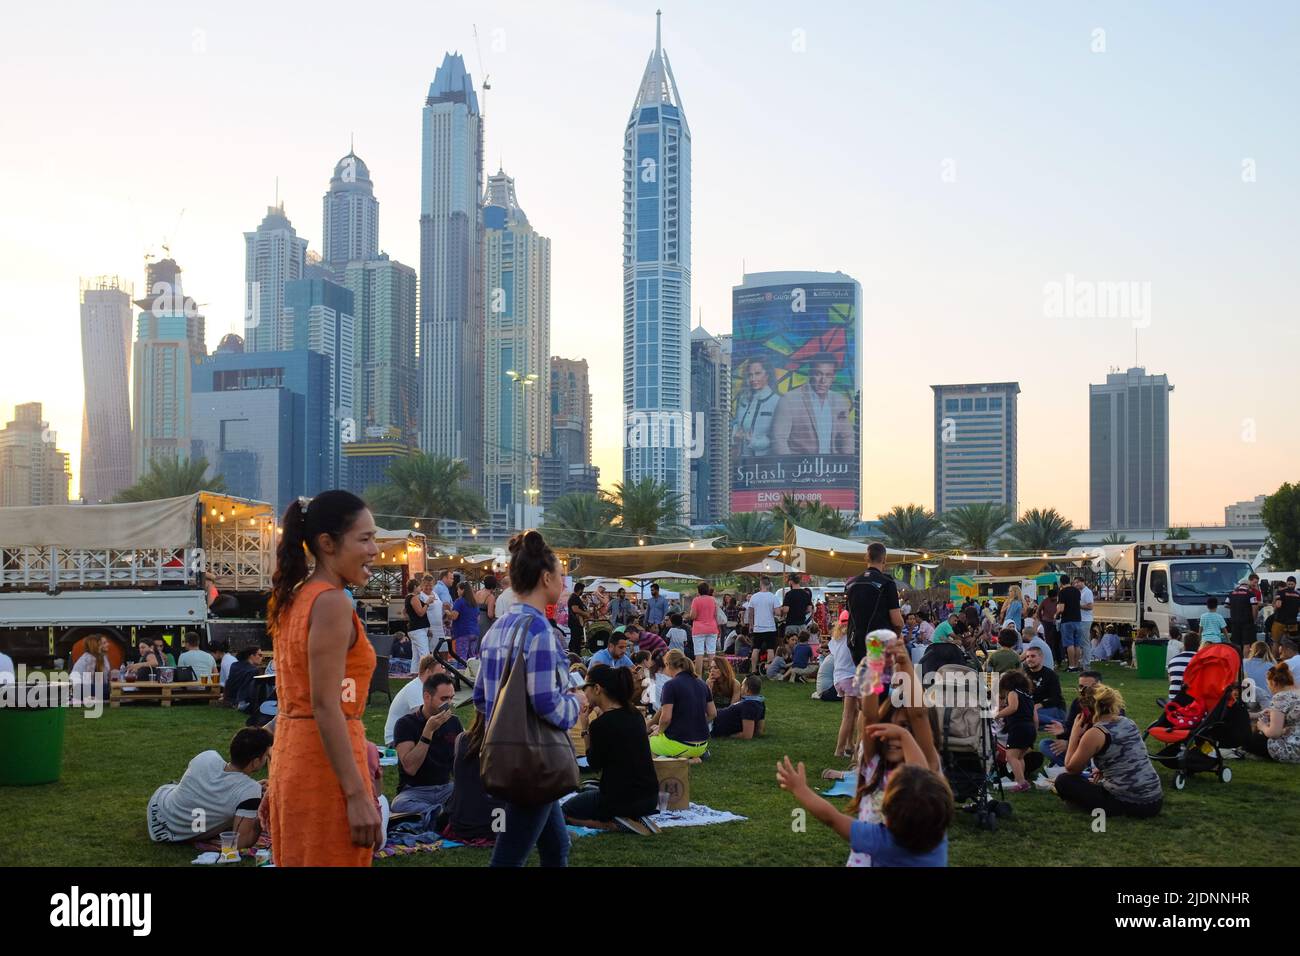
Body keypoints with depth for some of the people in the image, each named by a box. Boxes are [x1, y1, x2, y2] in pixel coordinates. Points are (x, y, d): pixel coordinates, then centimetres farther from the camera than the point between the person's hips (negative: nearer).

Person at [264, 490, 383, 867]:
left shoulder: (294, 598, 12)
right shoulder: (332, 603, -16)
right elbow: (326, 707, -21)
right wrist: (358, 796, -22)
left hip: (292, 755, 9)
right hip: (326, 764, -9)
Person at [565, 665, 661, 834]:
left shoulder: (601, 724, -19)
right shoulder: (633, 714, 3)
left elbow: (594, 764, -5)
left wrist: (585, 729, -2)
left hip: (621, 799, -7)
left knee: (566, 812, 19)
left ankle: (617, 824, -3)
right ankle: (636, 818, 10)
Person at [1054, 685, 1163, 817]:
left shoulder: (1094, 733, -12)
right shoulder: (1128, 722, 10)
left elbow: (1071, 769, -1)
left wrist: (1075, 734, 3)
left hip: (1129, 804, -7)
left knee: (1063, 781, 2)